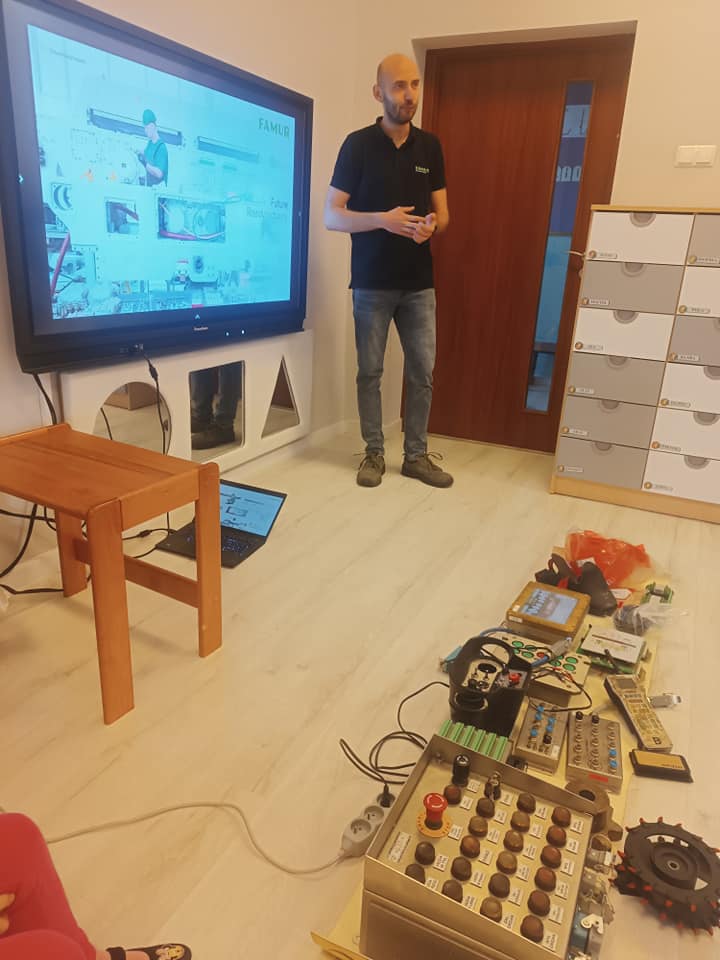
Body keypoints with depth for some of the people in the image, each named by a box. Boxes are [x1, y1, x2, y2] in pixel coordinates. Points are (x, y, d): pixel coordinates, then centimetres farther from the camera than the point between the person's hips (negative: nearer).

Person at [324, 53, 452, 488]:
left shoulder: (430, 146, 9)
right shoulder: (358, 145, -3)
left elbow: (443, 211, 12)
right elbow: (332, 215, -5)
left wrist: (432, 225, -12)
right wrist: (382, 219, -21)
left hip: (420, 282, 4)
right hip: (372, 283, -3)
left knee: (423, 371, 4)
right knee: (370, 371, 3)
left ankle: (417, 455, 17)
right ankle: (374, 454, 17)